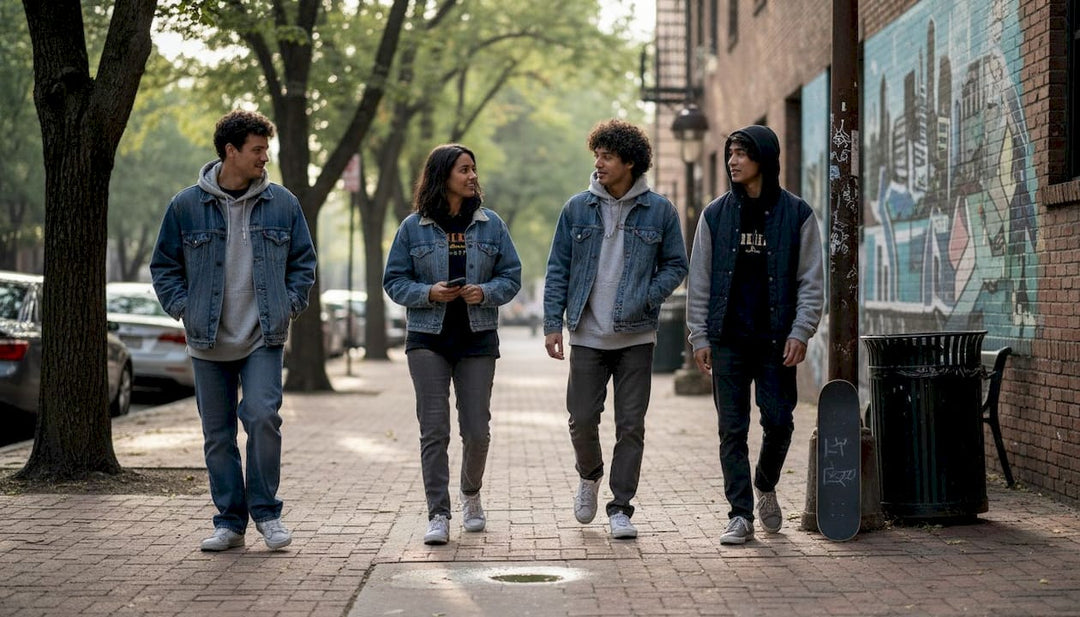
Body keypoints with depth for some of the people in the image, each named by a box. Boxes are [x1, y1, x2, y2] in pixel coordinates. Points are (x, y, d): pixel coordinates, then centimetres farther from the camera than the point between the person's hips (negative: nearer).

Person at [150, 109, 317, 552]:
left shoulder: (282, 204, 4)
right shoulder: (187, 205, 0)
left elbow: (303, 261, 14)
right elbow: (164, 266, 10)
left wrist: (289, 305, 3)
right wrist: (183, 309, 0)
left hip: (263, 338, -1)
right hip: (208, 342, 1)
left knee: (263, 416, -17)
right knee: (217, 434, 5)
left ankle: (266, 512, -1)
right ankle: (229, 522, 16)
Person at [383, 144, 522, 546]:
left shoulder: (491, 225, 5)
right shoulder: (413, 227, 1)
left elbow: (511, 277, 7)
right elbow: (394, 281, 3)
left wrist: (485, 292, -13)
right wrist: (429, 293, -15)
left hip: (478, 338, 1)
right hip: (428, 339, -1)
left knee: (477, 430, 4)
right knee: (434, 430, -6)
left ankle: (471, 495, 31)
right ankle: (438, 515, -3)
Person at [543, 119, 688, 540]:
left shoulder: (659, 211, 1)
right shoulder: (577, 208, 4)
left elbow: (675, 265, 7)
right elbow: (558, 268, 6)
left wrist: (645, 299, -10)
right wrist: (553, 323, -1)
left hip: (636, 336, -1)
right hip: (587, 335, 1)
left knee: (631, 425, 0)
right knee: (582, 419, 2)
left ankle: (620, 508, 9)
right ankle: (589, 474, 33)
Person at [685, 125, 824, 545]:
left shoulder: (796, 214, 3)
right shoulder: (715, 215, 7)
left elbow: (810, 281, 3)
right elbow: (699, 281, 8)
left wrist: (800, 332, -7)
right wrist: (699, 336, 2)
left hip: (776, 339, -1)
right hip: (728, 340, 1)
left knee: (778, 422, -1)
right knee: (732, 429, 1)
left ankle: (766, 487, 27)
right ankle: (740, 515, 7)